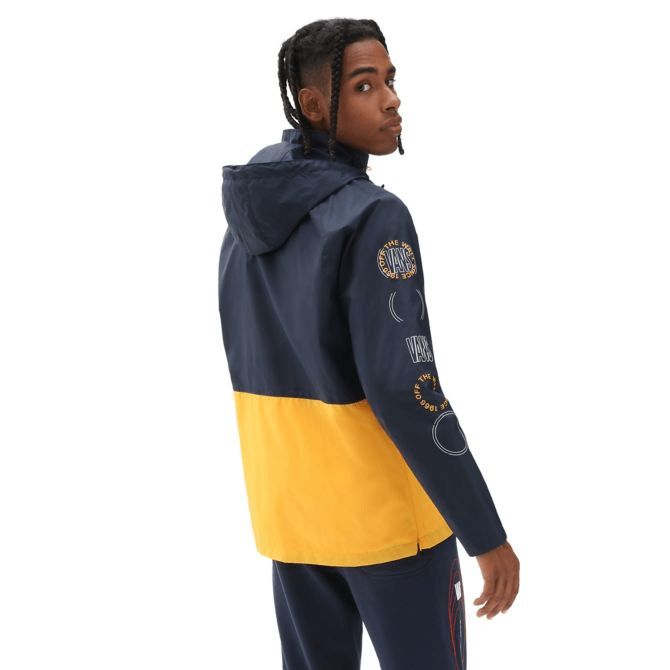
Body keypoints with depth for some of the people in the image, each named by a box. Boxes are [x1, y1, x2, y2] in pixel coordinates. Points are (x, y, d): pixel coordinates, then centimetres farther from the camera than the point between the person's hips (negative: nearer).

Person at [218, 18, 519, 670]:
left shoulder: (245, 223, 5)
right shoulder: (372, 217, -20)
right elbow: (405, 392, -24)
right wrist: (488, 535, -18)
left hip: (287, 511, 7)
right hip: (388, 513, -7)